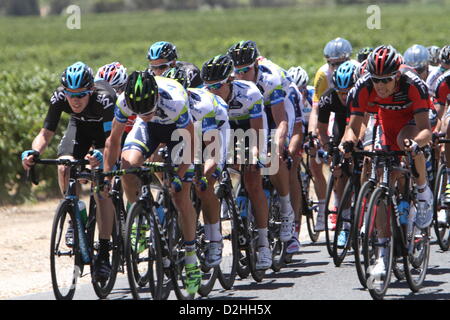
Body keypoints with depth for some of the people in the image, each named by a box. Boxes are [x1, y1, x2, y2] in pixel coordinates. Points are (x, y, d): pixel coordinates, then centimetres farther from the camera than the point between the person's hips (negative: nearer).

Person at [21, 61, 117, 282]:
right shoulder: (59, 98, -30)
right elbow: (46, 133, -27)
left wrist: (100, 155, -64)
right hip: (80, 124, 4)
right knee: (64, 168, -24)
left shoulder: (104, 98, -40)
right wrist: (33, 152, -48)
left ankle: (104, 254, -13)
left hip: (107, 127, -4)